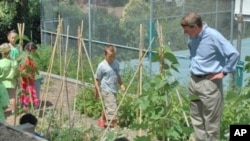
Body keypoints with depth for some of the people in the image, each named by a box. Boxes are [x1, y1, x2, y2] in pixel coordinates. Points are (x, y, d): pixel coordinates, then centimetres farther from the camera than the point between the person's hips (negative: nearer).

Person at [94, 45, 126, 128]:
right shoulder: (102, 66, -14)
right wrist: (96, 90, -11)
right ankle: (115, 126, -6)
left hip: (114, 90, 7)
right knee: (112, 108, -10)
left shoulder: (116, 63, 5)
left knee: (107, 107, 22)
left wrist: (121, 84, 7)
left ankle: (102, 120, 42)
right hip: (106, 91, -7)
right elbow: (97, 79, -9)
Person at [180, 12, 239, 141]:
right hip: (194, 81, 8)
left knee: (211, 120, 2)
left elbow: (233, 54, -20)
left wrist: (224, 72, -15)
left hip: (209, 83, -8)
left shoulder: (213, 36, -19)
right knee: (196, 118, 17)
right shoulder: (192, 37, 4)